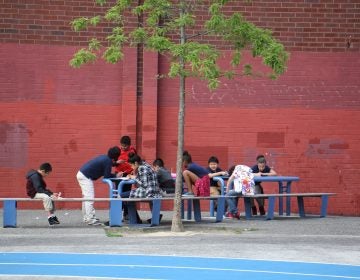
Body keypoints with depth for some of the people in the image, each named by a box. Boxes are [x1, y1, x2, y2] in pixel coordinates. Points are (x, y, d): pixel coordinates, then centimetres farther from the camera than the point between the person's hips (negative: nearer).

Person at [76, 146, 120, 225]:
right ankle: (90, 219, -9)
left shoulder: (105, 158, 12)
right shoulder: (108, 161, -14)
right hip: (85, 177, -10)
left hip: (81, 174, 10)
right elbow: (107, 176, -12)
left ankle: (86, 217, 24)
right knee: (89, 197, -9)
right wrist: (116, 175, 2)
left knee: (86, 197, 17)